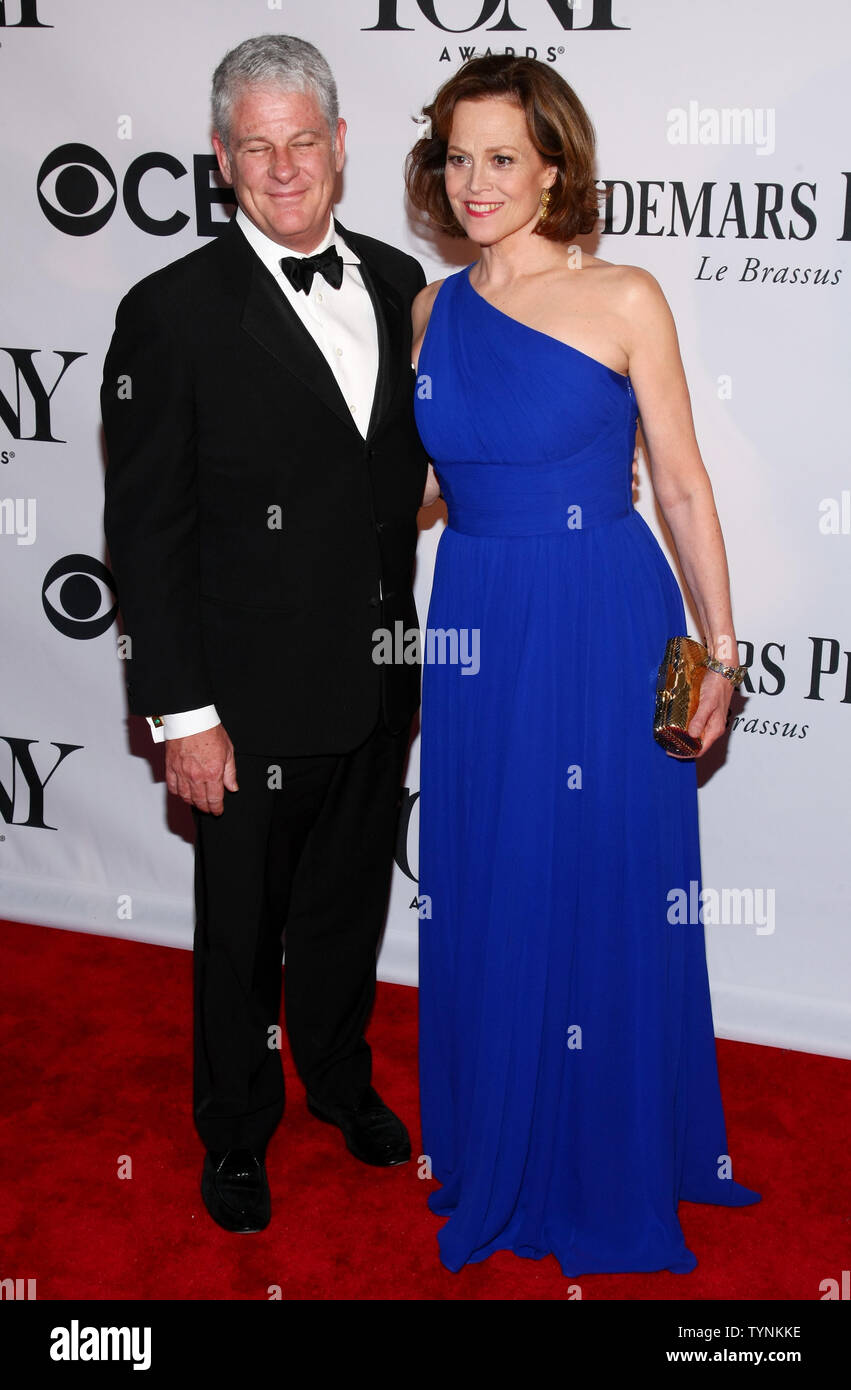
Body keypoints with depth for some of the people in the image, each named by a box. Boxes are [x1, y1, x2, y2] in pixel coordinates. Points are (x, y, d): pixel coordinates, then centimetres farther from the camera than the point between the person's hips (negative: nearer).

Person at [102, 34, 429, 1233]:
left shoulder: (397, 283, 3)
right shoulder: (173, 312, -13)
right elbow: (145, 534, -13)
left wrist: (416, 645, 9)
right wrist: (182, 715, -15)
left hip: (379, 684, 5)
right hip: (257, 700, -5)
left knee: (352, 905, 23)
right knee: (241, 931, 14)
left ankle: (340, 1077, 48)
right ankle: (237, 1132, 37)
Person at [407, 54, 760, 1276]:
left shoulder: (625, 300, -3)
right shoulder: (431, 313, 8)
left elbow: (682, 485, -2)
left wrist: (720, 646, -5)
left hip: (608, 624, -4)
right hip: (477, 629, 4)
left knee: (610, 890, 5)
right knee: (484, 896, 11)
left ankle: (621, 1179, 27)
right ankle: (505, 1168, 33)